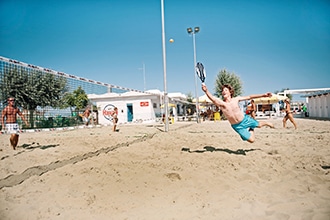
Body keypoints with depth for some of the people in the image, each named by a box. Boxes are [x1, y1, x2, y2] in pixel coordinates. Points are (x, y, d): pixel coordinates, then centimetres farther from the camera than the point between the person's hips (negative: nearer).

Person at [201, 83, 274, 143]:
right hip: (237, 126, -2)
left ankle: (267, 123, 57)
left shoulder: (236, 99, -12)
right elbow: (212, 98, -44)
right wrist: (206, 91, -64)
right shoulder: (221, 103, -23)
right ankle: (251, 129, 34)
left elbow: (249, 97, -1)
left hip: (245, 119, 2)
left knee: (259, 125, 21)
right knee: (251, 140, 2)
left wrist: (263, 95, -3)